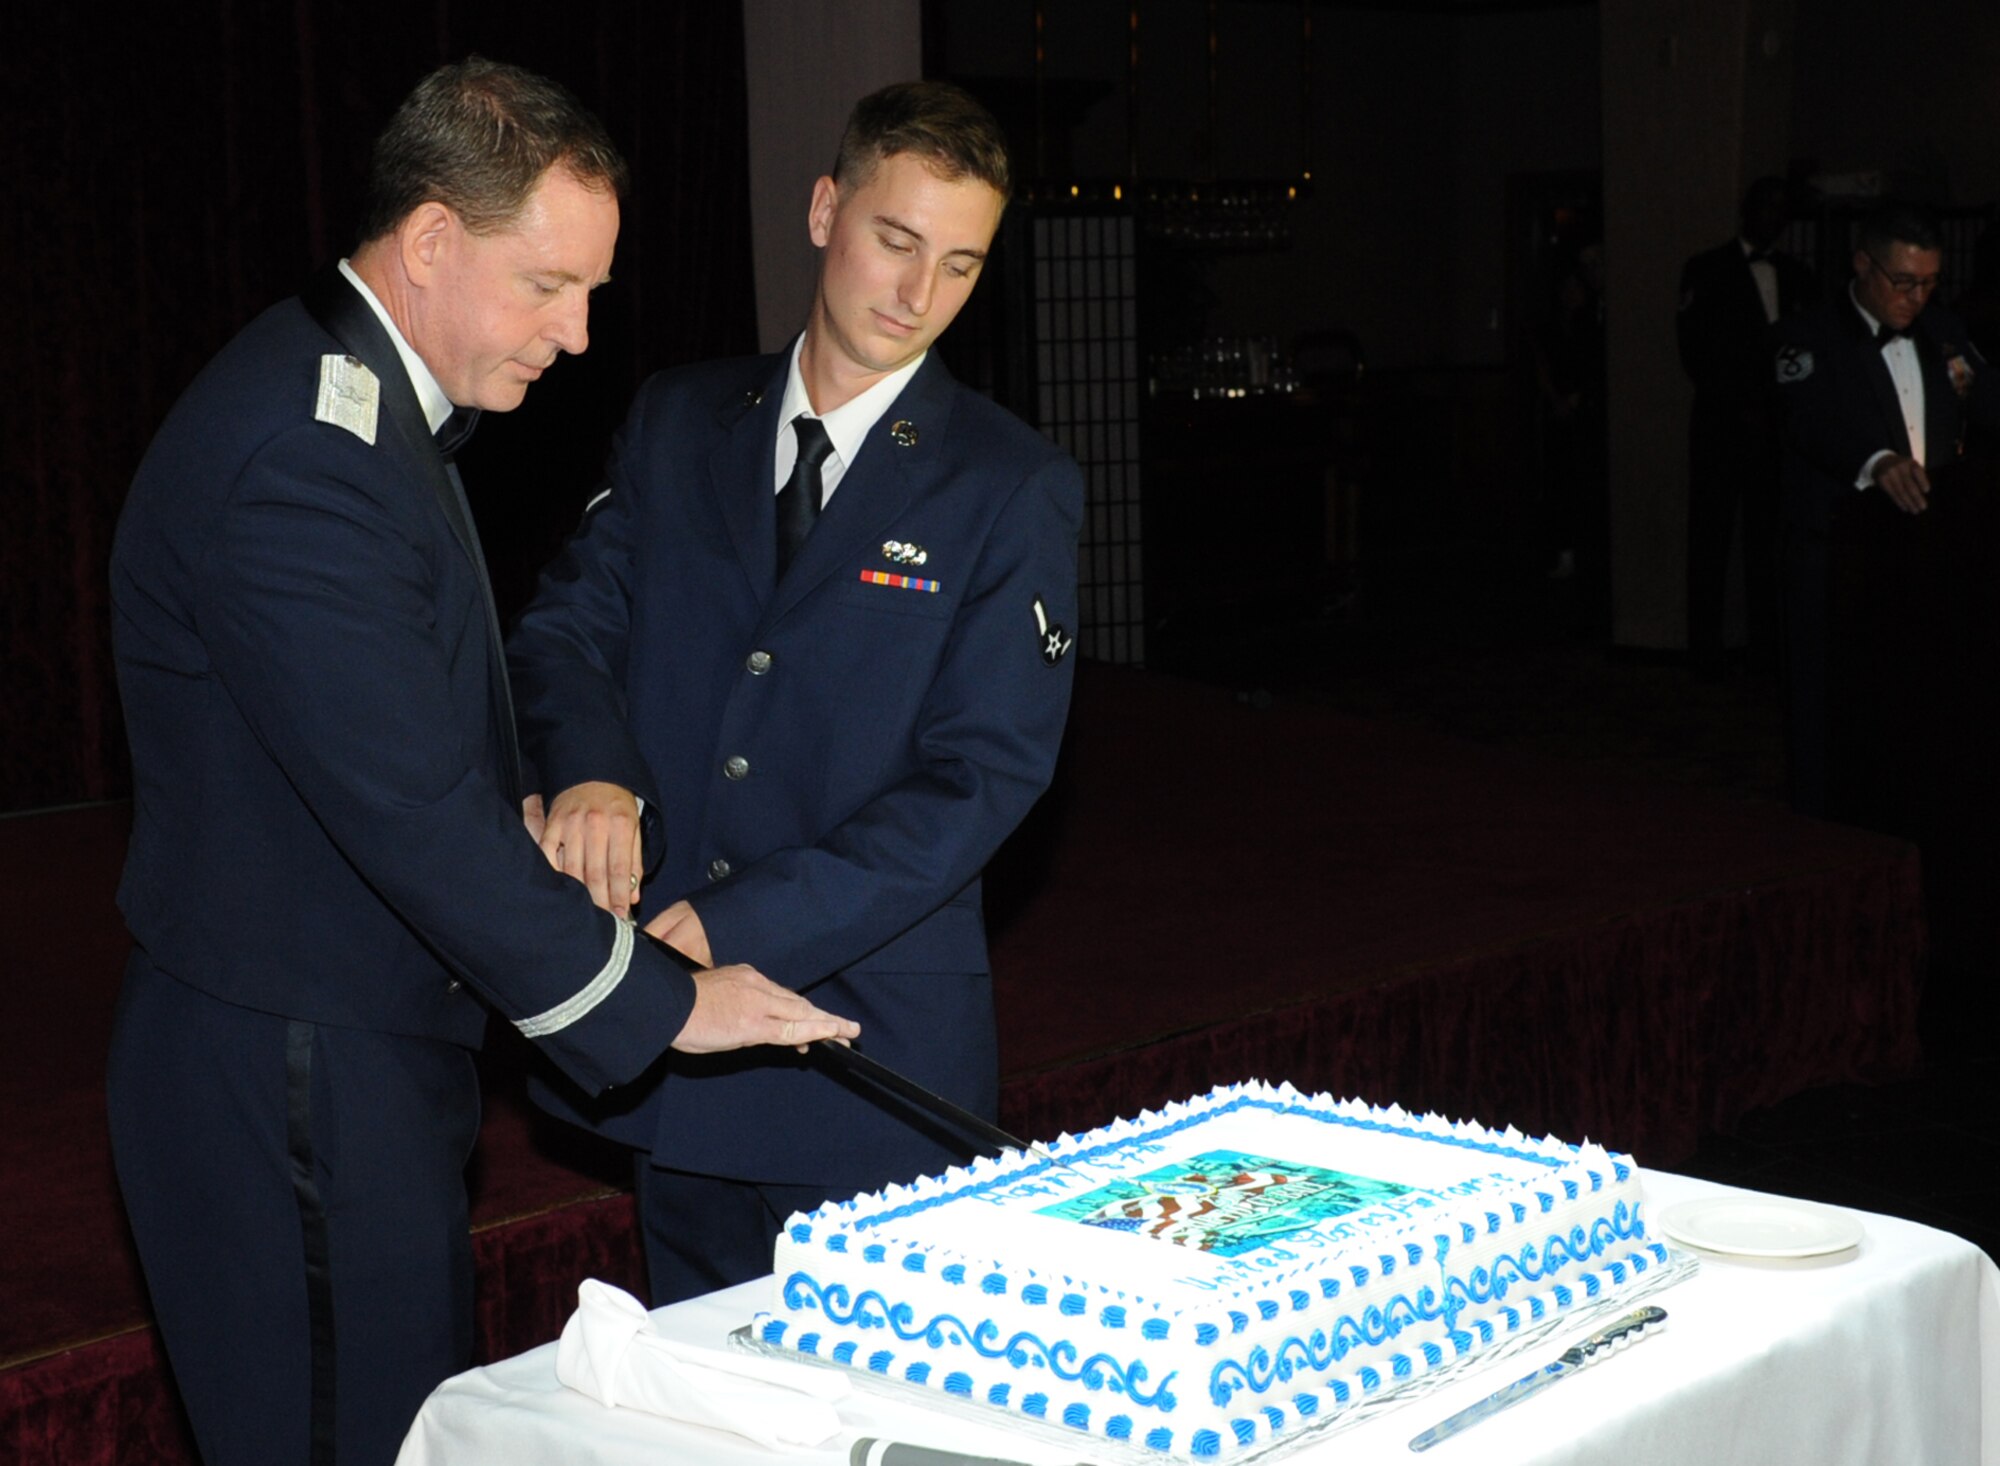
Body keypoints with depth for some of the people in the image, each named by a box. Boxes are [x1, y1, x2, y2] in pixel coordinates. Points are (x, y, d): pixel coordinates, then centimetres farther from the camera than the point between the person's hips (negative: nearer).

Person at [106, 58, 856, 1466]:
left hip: (368, 1062, 10)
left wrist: (511, 810, 4)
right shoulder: (301, 454, -23)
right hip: (289, 1088, -10)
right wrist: (657, 1003, -19)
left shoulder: (361, 400, 11)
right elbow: (409, 812, -26)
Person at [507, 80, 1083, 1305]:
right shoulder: (677, 423, 9)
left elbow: (984, 776, -10)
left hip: (874, 1056, -3)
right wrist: (591, 769, -19)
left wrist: (741, 926, -19)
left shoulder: (1015, 489, -4)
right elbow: (569, 623, 5)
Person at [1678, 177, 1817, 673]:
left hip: (1779, 427, 3)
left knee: (1770, 535, 2)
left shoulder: (1797, 277, 15)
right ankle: (1705, 650, 0)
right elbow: (1695, 352, -4)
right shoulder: (1707, 270, 3)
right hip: (1722, 423, -3)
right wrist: (1739, 407, -9)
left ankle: (1768, 642, 6)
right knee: (1712, 535, -2)